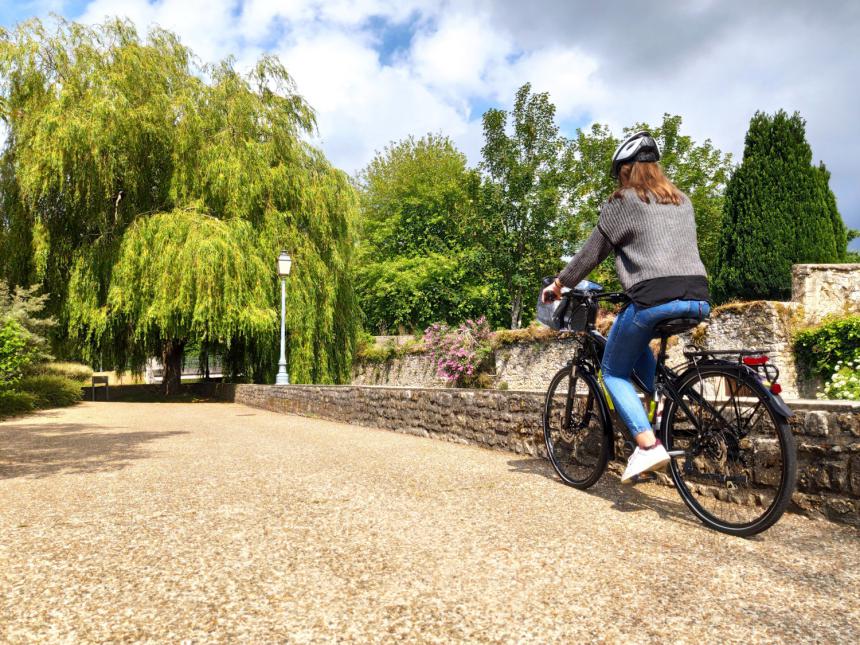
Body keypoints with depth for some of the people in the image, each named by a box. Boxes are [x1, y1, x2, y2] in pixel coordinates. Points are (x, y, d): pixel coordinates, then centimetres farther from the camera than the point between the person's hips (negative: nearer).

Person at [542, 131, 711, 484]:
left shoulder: (623, 202, 4)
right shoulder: (682, 201, 23)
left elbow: (591, 253, 6)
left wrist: (558, 283, 18)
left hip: (655, 299, -7)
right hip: (699, 299, 7)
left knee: (613, 371, 10)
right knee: (637, 344, 33)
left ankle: (648, 444, -7)